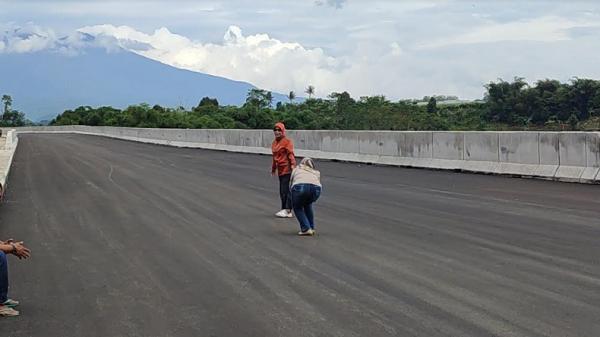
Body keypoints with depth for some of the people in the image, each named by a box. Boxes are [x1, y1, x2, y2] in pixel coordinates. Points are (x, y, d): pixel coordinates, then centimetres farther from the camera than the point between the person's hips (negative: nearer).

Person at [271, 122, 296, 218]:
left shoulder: (287, 141, -7)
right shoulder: (274, 142, 16)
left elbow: (290, 154, -15)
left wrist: (292, 164, -26)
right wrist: (273, 168, 26)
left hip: (287, 169, -8)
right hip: (280, 169, 8)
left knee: (285, 189, -10)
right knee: (282, 190, 11)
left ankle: (287, 210, -7)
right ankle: (285, 210, 18)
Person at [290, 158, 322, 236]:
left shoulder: (296, 169, 32)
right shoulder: (317, 172, 35)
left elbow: (291, 183, 34)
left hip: (300, 187, -3)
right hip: (316, 188, 3)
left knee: (297, 207, 22)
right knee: (308, 204, 31)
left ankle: (306, 229, 10)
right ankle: (311, 228, 29)